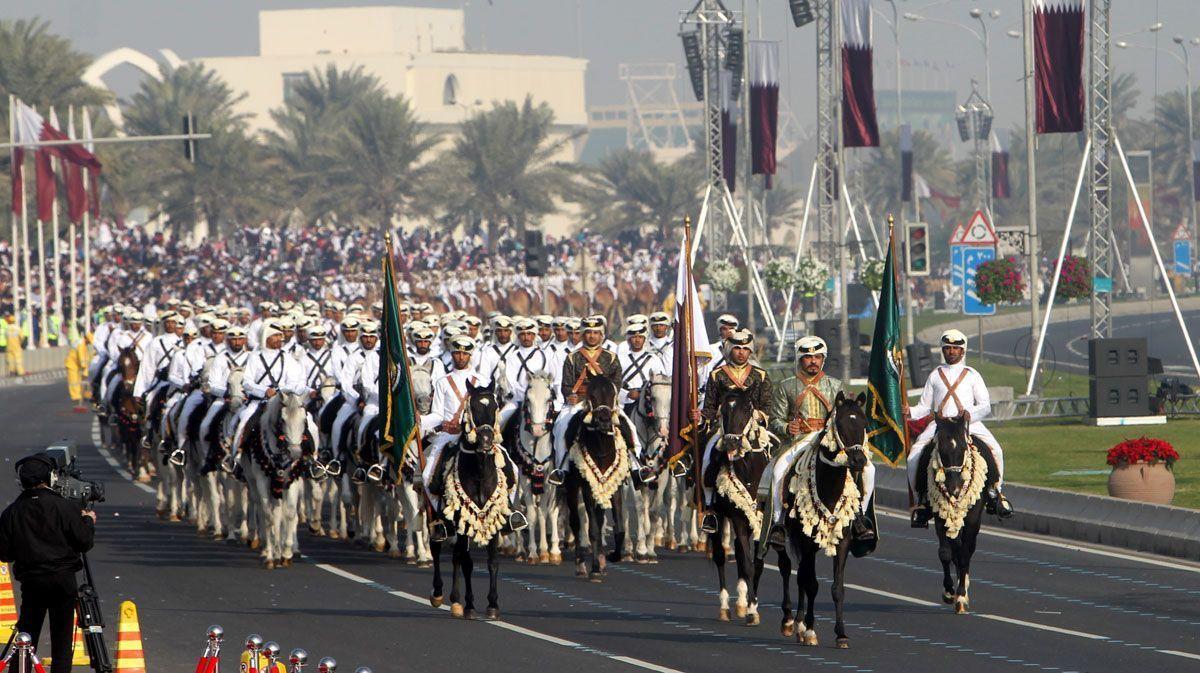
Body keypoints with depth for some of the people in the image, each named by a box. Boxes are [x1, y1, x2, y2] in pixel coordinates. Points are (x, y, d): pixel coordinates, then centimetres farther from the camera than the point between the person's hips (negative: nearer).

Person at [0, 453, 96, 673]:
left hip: (31, 581, 2)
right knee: (62, 638, 4)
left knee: (26, 636, 10)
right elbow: (84, 542, -5)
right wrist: (88, 521, 13)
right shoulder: (65, 507, -9)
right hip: (63, 580, -1)